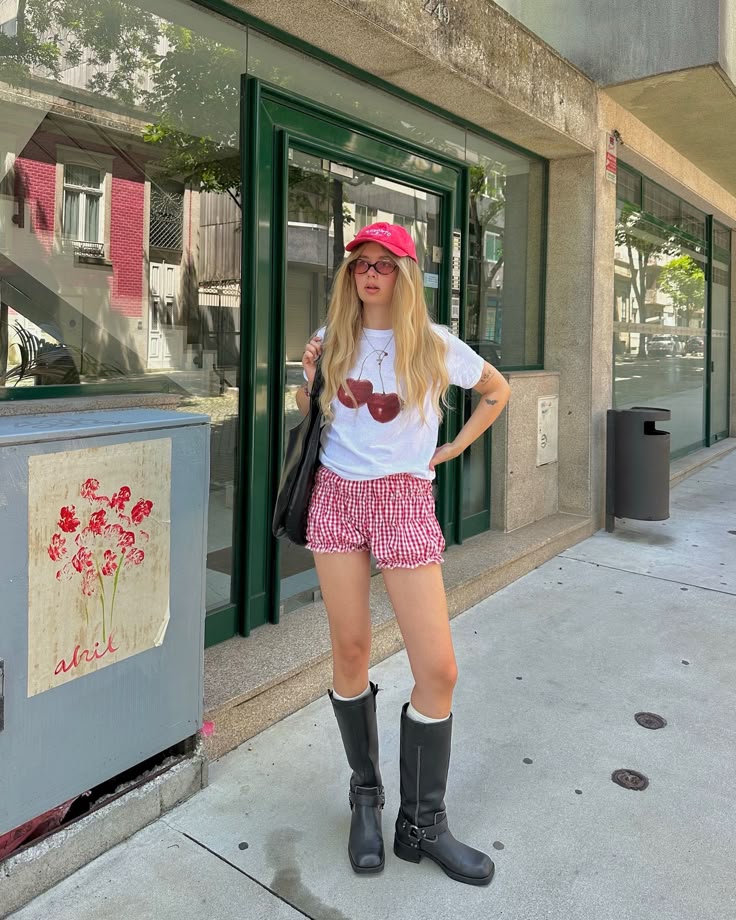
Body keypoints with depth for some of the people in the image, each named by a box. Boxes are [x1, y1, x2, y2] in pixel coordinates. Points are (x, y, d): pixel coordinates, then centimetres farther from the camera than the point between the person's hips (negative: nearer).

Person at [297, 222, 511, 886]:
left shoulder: (435, 345, 1)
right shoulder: (332, 341, 7)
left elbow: (498, 390, 16)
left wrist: (454, 448, 7)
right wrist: (308, 377, -2)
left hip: (405, 501, -1)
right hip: (338, 498, 2)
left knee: (439, 669, -4)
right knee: (350, 652, 6)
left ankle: (423, 826, 15)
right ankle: (366, 796, 27)